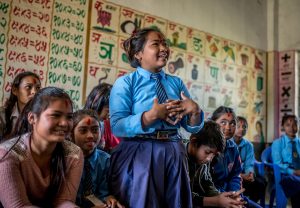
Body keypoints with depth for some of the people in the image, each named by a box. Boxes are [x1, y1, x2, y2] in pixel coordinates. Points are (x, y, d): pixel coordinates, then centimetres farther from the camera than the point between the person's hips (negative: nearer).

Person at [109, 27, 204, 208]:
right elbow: (117, 127, -14)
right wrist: (152, 115, -23)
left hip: (174, 153, 4)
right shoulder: (125, 83, -2)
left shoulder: (177, 83, 10)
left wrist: (194, 110, -11)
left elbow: (193, 128, 10)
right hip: (139, 155, -4)